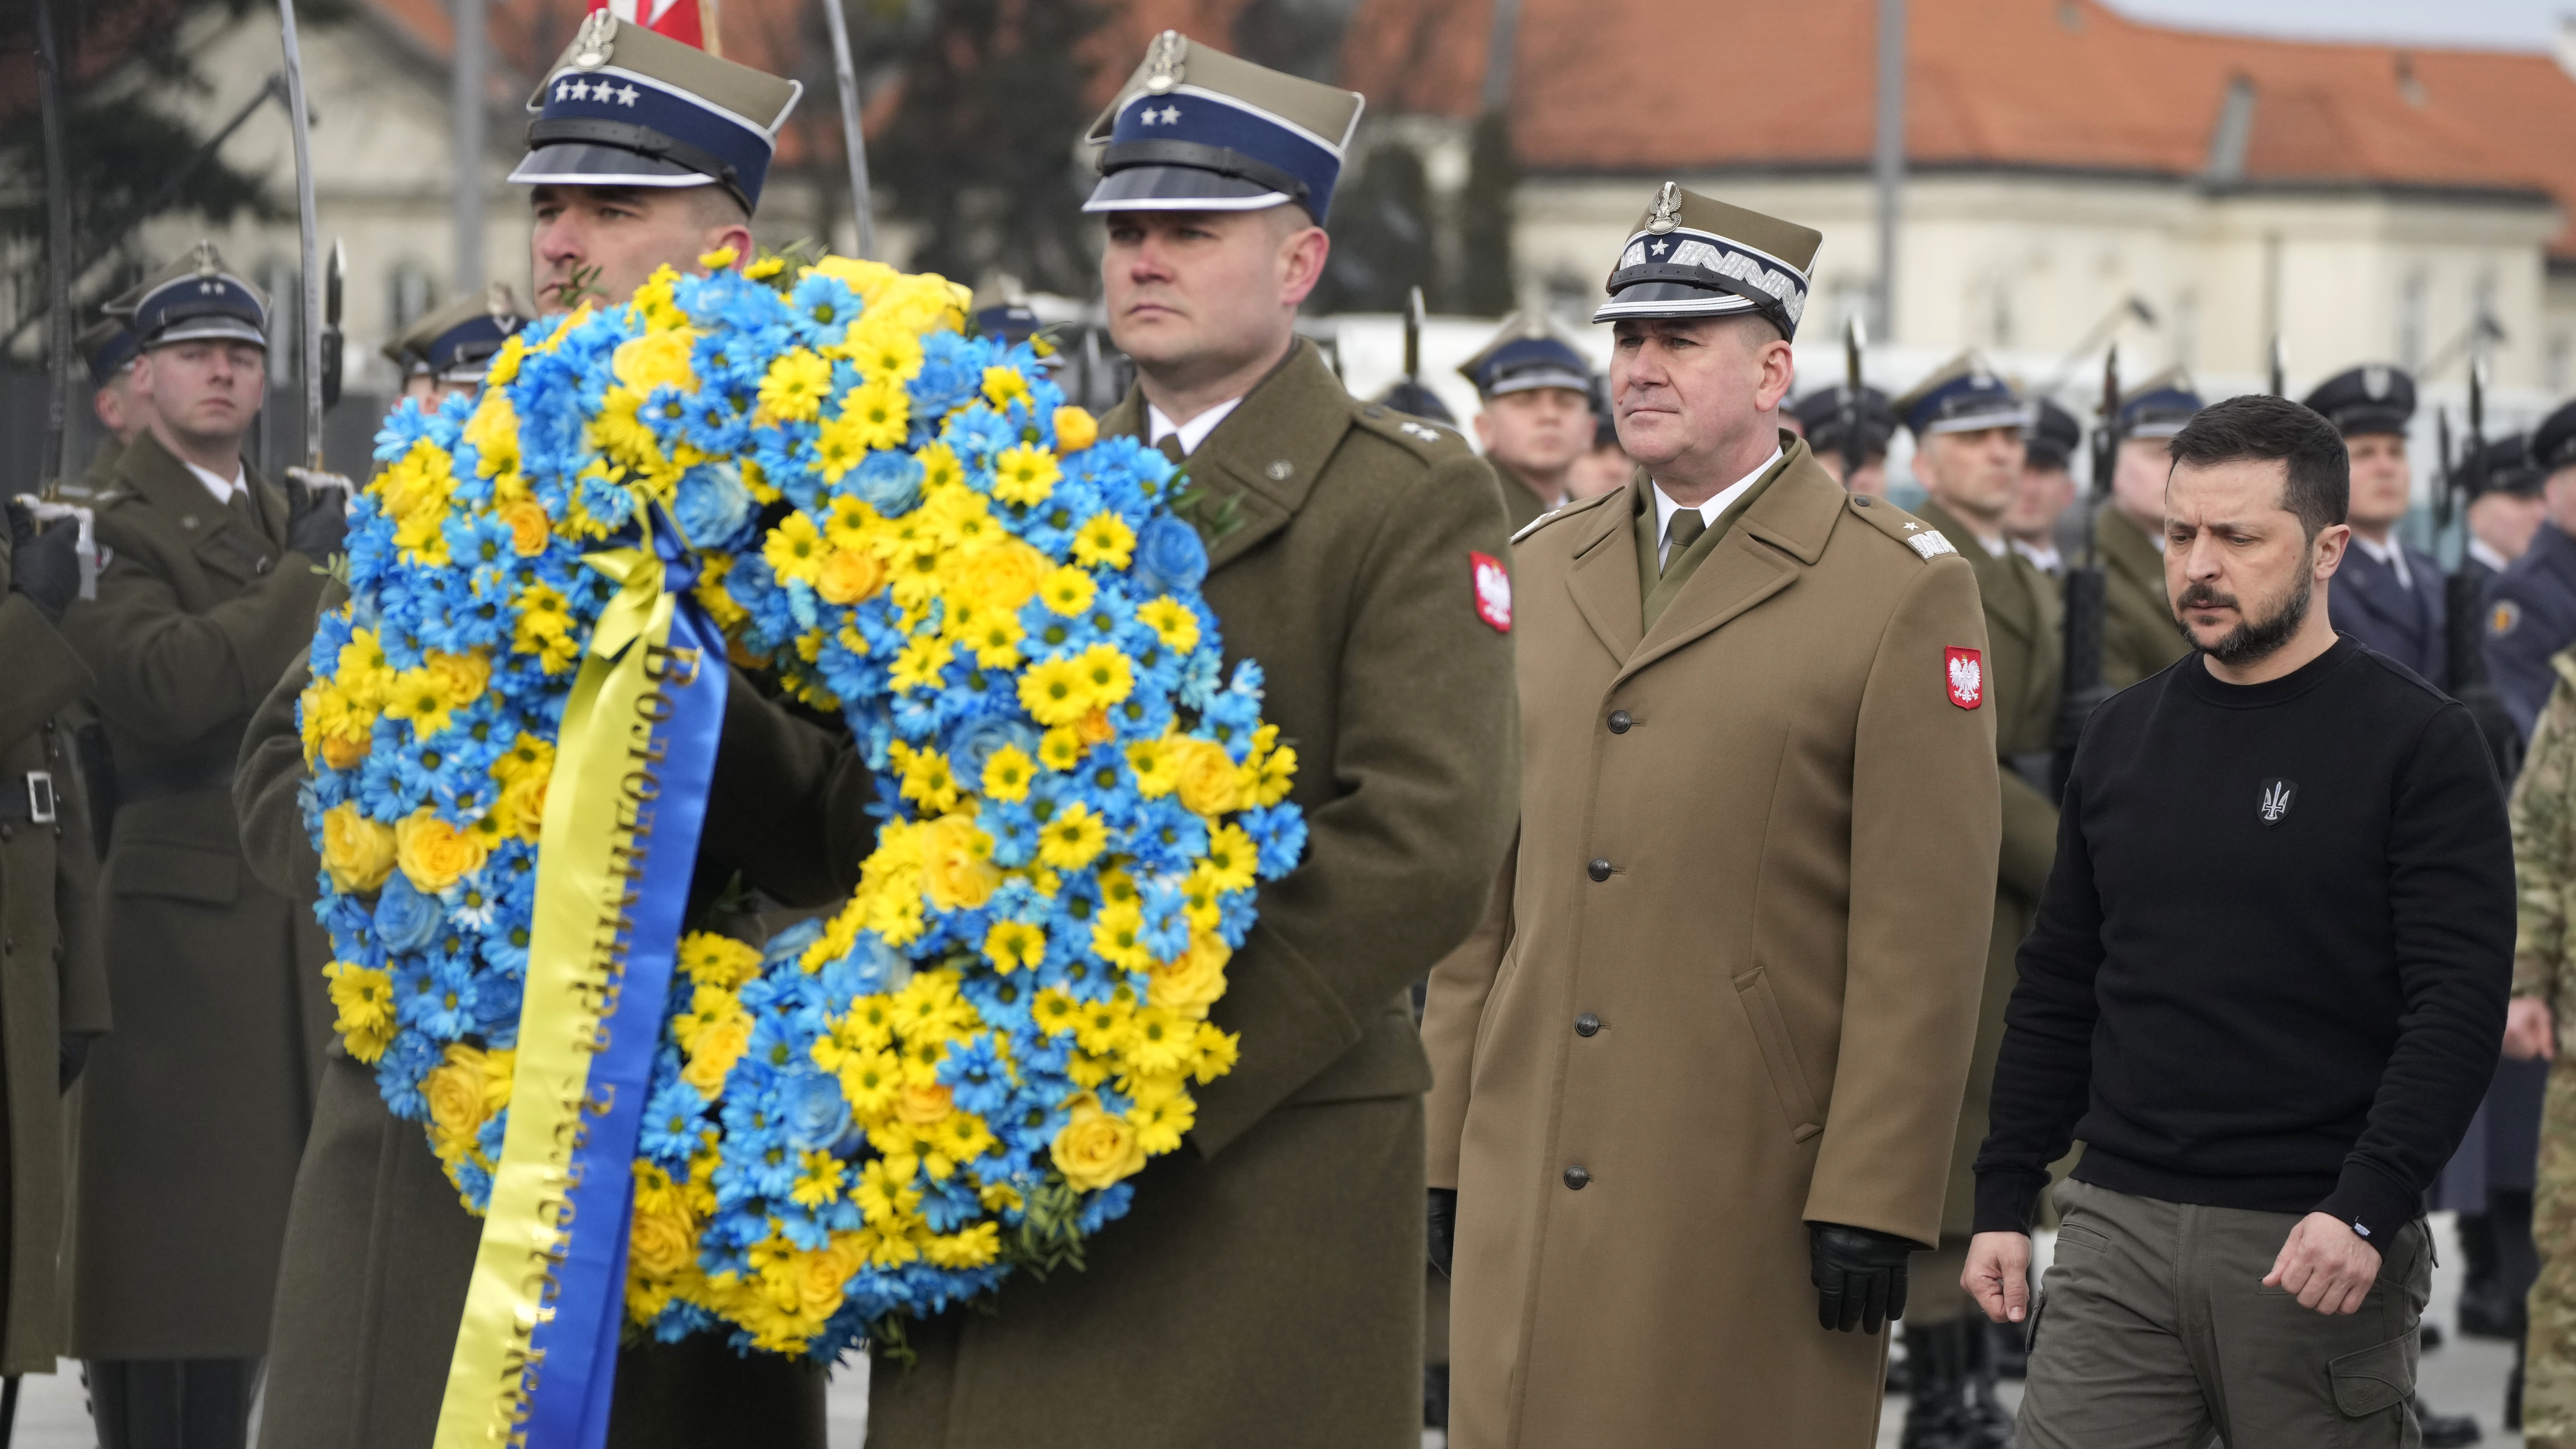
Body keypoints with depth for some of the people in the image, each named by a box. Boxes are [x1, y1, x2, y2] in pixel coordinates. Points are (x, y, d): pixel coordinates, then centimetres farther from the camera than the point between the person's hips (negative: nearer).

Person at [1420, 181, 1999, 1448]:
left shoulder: (1902, 591, -3)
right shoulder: (1542, 572, 14)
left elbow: (1924, 934, -8)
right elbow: (1487, 896, 16)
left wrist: (1874, 1199, -12)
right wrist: (1446, 1152, 11)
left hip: (1757, 1191, -5)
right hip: (1531, 1189, 5)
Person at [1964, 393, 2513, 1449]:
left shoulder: (2419, 745, -4)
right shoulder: (2124, 737, 13)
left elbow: (2460, 1005, -11)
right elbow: (2056, 991, 19)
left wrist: (2367, 1209, -21)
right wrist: (2004, 1199, 13)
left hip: (2317, 1247, -4)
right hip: (2119, 1232, 4)